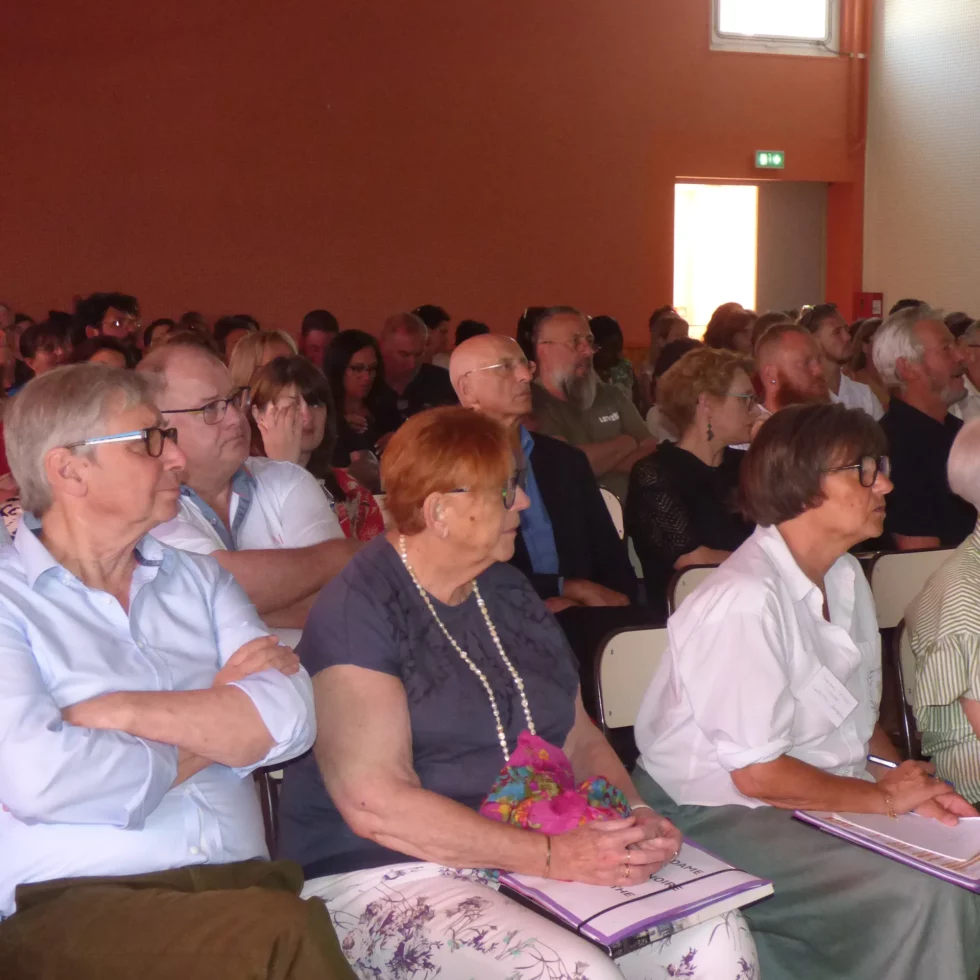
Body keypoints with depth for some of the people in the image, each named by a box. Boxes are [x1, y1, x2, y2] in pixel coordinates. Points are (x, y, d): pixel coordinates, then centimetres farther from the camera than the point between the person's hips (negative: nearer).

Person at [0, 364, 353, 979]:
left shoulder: (197, 579, 16)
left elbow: (289, 718, 0)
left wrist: (118, 711, -10)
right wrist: (217, 733, -2)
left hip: (239, 882, 5)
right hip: (70, 903, -5)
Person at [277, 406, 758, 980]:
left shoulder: (508, 591, 13)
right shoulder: (359, 609, -11)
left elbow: (581, 739, 16)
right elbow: (374, 804, -19)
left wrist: (635, 821, -5)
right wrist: (556, 857, -22)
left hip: (539, 854, 6)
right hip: (396, 876, -6)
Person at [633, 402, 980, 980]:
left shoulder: (846, 576, 6)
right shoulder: (745, 601, -23)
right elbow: (758, 774, -21)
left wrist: (910, 785, -4)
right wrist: (885, 796, -10)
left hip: (826, 796, 8)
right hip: (718, 815, -8)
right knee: (917, 900, -22)